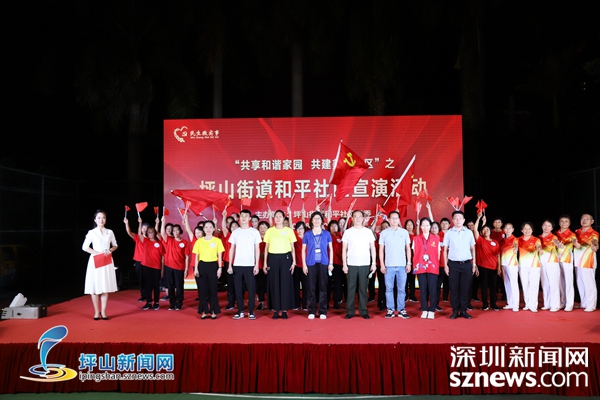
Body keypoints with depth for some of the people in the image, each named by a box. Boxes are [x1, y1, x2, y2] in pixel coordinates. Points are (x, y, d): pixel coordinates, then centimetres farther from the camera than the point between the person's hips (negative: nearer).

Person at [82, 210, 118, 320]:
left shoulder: (110, 232, 8)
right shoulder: (91, 232, 0)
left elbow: (115, 245, 15)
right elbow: (85, 247, -3)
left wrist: (110, 250, -5)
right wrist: (98, 253, -12)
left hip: (107, 261, 2)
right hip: (96, 261, -2)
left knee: (105, 287, 3)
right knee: (95, 287, -2)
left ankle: (103, 312, 10)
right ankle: (97, 312, 7)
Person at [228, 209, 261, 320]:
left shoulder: (254, 232, 3)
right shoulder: (235, 232, 8)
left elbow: (257, 249, 2)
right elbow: (232, 249, 9)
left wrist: (257, 265, -5)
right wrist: (230, 265, 2)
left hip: (250, 265, -2)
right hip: (237, 265, 2)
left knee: (251, 288, -1)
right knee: (238, 288, 4)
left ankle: (251, 311, 8)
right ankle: (240, 311, 13)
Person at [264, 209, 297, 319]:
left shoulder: (289, 230, 5)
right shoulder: (269, 231, 7)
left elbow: (292, 247, 6)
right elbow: (266, 247, 9)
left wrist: (294, 261, -1)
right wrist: (265, 263, 4)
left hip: (285, 258, -1)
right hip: (273, 258, 1)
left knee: (285, 283, 0)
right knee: (274, 284, 1)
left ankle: (284, 309, 8)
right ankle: (276, 309, 9)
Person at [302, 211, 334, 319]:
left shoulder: (326, 234, 6)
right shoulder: (307, 234, 5)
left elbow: (331, 249, 8)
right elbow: (303, 250, 6)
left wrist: (331, 263, 1)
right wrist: (304, 264, -1)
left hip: (323, 263, 0)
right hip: (311, 264, 0)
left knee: (323, 287, 2)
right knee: (311, 288, 3)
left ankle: (322, 311, 9)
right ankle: (311, 311, 10)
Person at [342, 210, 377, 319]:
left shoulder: (368, 231, 6)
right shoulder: (348, 232, 5)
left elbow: (372, 248, 7)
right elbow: (344, 249, 5)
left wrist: (373, 263, 0)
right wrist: (344, 264, -2)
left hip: (365, 264, 0)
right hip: (351, 264, 0)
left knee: (363, 288, 3)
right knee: (351, 288, 1)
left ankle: (363, 311, 10)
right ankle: (349, 311, 8)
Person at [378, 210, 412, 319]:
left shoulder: (404, 232, 7)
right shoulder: (384, 233, 6)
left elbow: (408, 248, 10)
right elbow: (381, 249, 6)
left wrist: (409, 263, 2)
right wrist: (382, 264, -1)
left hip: (402, 265, 0)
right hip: (388, 265, 0)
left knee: (401, 289, 2)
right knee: (389, 288, 2)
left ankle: (401, 310, 10)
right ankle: (390, 310, 9)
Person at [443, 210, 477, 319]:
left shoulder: (469, 232, 8)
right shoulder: (448, 233, 4)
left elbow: (473, 249, 12)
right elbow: (445, 250, 5)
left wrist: (474, 264, 7)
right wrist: (445, 265, -1)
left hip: (466, 264, 1)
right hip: (453, 264, -1)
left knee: (465, 288, 2)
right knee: (454, 288, 1)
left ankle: (463, 310, 12)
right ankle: (455, 311, 9)